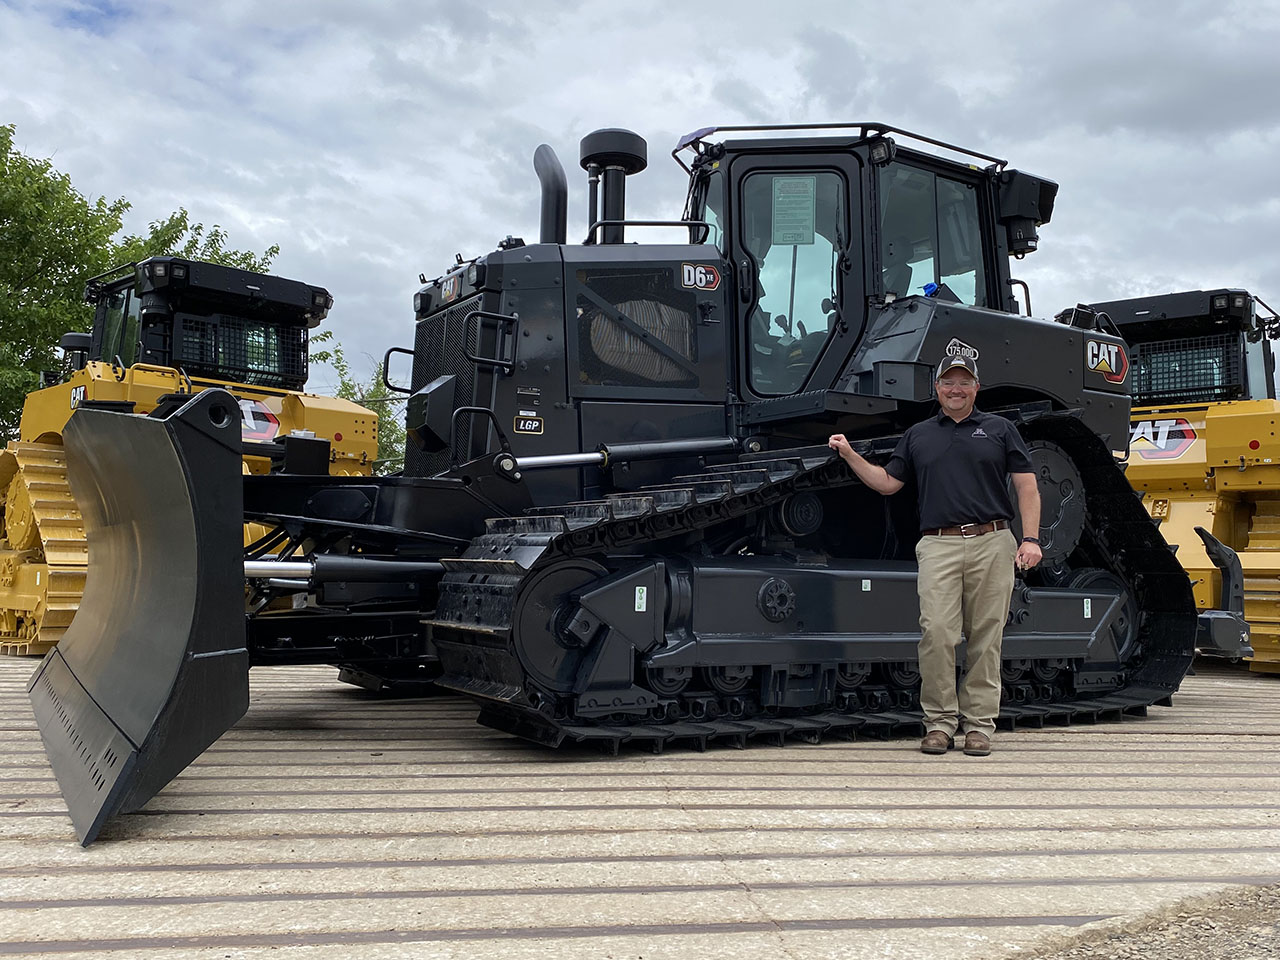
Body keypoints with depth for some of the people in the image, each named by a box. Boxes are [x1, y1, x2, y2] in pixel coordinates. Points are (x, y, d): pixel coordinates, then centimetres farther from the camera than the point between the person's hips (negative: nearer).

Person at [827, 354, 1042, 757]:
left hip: (992, 543, 0)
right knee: (937, 631, -11)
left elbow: (1026, 486, 8)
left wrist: (1030, 539, -3)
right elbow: (886, 482, 19)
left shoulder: (999, 429, 13)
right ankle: (940, 722, 0)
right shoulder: (918, 435, 18)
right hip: (938, 545, 1)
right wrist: (850, 455, 8)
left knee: (986, 637, 1)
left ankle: (979, 723, 10)